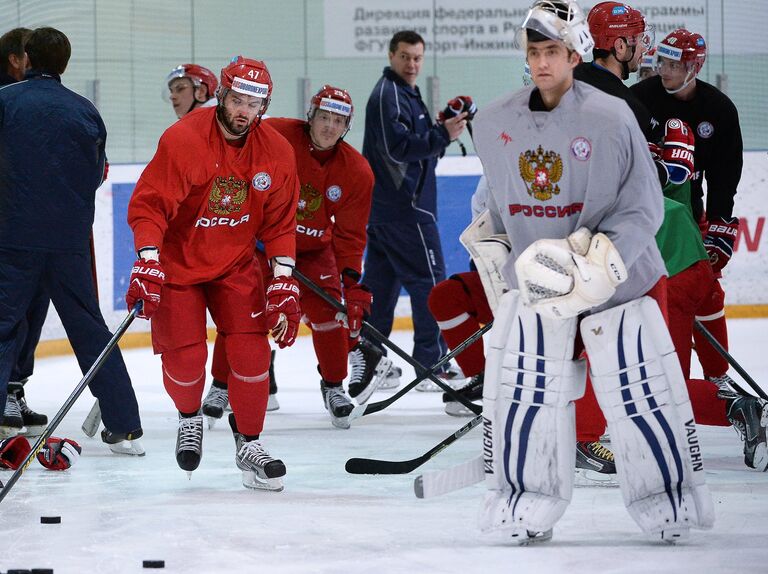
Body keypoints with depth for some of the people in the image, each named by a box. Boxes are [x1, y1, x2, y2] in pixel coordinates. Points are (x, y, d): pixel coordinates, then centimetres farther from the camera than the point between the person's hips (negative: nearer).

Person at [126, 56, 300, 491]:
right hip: (178, 261, -3)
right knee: (184, 356, -8)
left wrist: (284, 286, -6)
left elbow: (279, 223, 0)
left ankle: (249, 442, 7)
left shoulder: (276, 152, -7)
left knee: (251, 349, -9)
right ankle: (190, 418, 25)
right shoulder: (183, 140, -22)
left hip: (235, 263, 3)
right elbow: (149, 205, -22)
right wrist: (148, 262, -32)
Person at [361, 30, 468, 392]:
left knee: (382, 279, 12)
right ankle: (432, 365, -6)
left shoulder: (404, 93, 20)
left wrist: (443, 131, 5)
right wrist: (442, 134, -28)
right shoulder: (389, 95, -14)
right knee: (428, 279, -7)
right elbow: (399, 147, -23)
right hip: (403, 206, -11)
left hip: (382, 205, 11)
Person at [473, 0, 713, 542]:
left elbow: (643, 210, -14)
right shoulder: (493, 123, -2)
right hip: (534, 280, 3)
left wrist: (596, 260, -26)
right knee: (523, 390, -3)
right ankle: (525, 502, 11)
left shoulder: (612, 118, -15)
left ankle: (671, 498, 16)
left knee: (640, 392, -1)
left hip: (621, 281, -3)